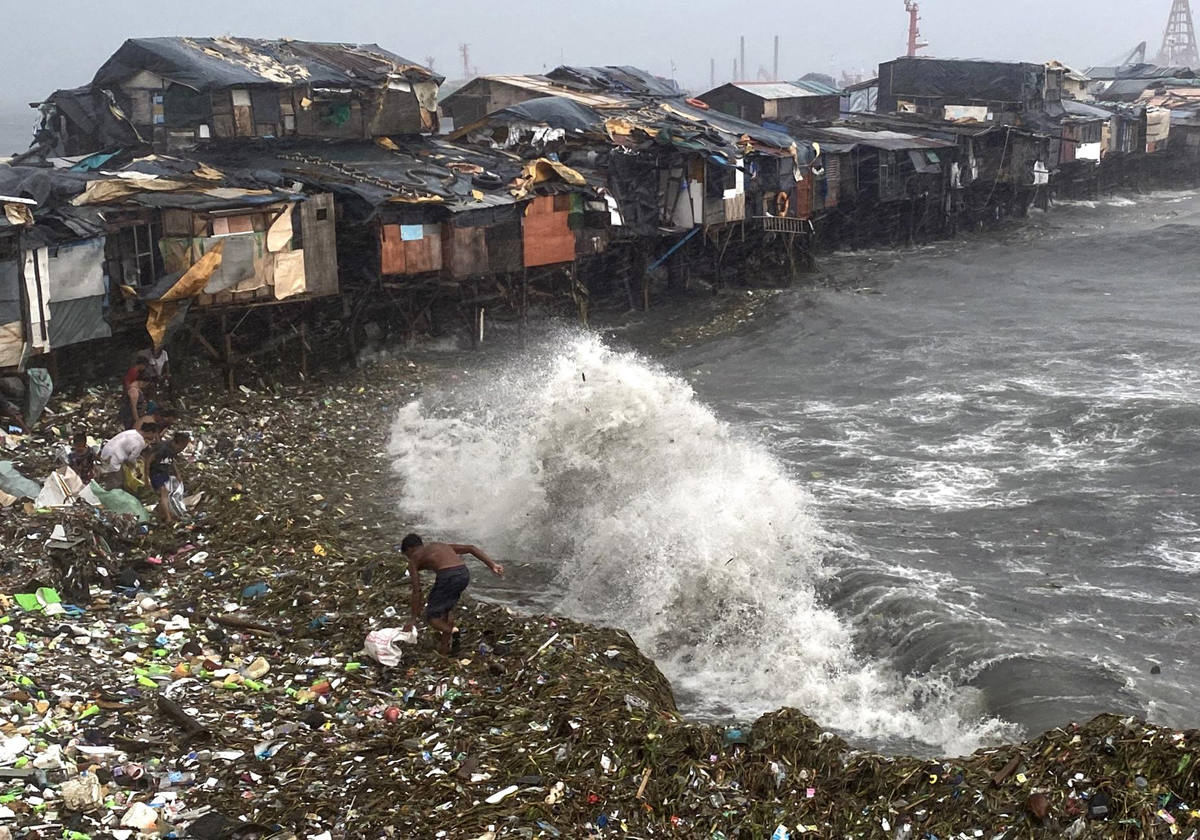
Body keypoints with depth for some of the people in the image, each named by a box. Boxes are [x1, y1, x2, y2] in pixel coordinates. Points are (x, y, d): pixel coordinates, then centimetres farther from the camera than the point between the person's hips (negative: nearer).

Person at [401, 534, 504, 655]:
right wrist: (492, 564, 15)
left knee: (431, 617, 7)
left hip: (447, 576, -6)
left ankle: (451, 632, -15)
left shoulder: (414, 559, 19)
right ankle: (446, 643, 24)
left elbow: (416, 590, 9)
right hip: (464, 573, 6)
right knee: (447, 608, 28)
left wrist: (414, 618, 13)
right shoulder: (442, 545, 33)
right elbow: (471, 548, 22)